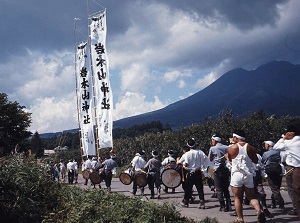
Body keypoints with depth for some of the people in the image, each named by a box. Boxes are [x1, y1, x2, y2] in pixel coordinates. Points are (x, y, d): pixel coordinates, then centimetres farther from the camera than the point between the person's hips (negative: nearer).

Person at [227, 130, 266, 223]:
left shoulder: (231, 148, -3)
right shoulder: (250, 148, 1)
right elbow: (255, 161, 12)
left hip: (236, 174, -2)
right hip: (248, 175, 3)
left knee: (237, 198, 6)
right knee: (251, 197, 12)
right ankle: (259, 211, -13)